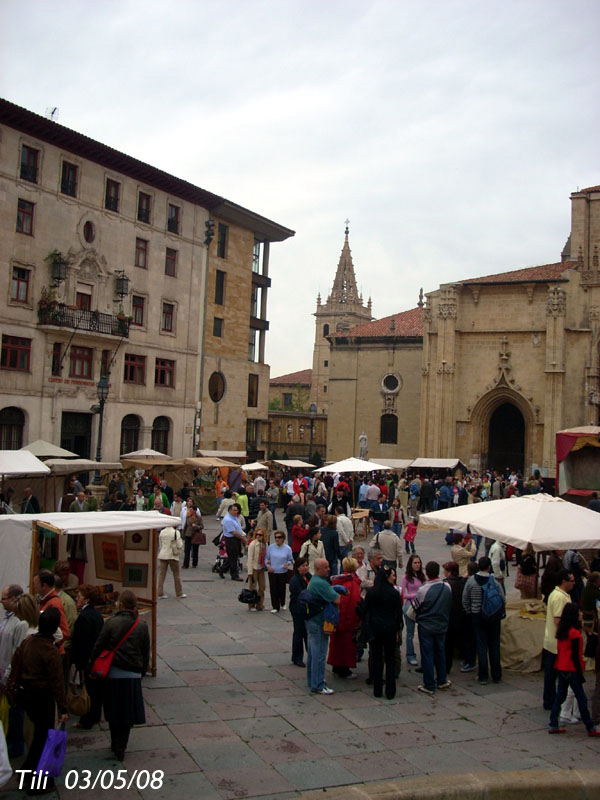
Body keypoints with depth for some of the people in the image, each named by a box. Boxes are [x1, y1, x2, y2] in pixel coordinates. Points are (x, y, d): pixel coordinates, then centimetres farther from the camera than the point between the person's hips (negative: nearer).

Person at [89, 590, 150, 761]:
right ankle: (121, 748, 16)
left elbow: (98, 647, -7)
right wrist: (142, 672, 17)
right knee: (127, 713, 12)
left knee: (113, 711, 13)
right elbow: (146, 653, 5)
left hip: (112, 674, -2)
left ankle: (116, 745, 22)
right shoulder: (142, 626, -3)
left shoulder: (111, 623, -12)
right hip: (133, 675, 2)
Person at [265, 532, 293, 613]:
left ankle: (282, 604, 35)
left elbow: (291, 560, 5)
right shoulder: (270, 547, 0)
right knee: (273, 589, 1)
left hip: (283, 572, -1)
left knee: (282, 589, 8)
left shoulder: (287, 548, -2)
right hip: (272, 572, 1)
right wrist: (268, 566, -10)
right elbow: (266, 558, 6)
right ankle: (275, 607, 14)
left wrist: (288, 564, -16)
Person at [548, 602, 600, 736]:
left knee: (560, 696, 13)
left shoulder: (561, 631, 4)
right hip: (571, 670, -8)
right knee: (581, 699, 4)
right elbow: (575, 656, -18)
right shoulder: (575, 633, -19)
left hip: (561, 668, 8)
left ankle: (553, 725, 15)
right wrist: (580, 674, -11)